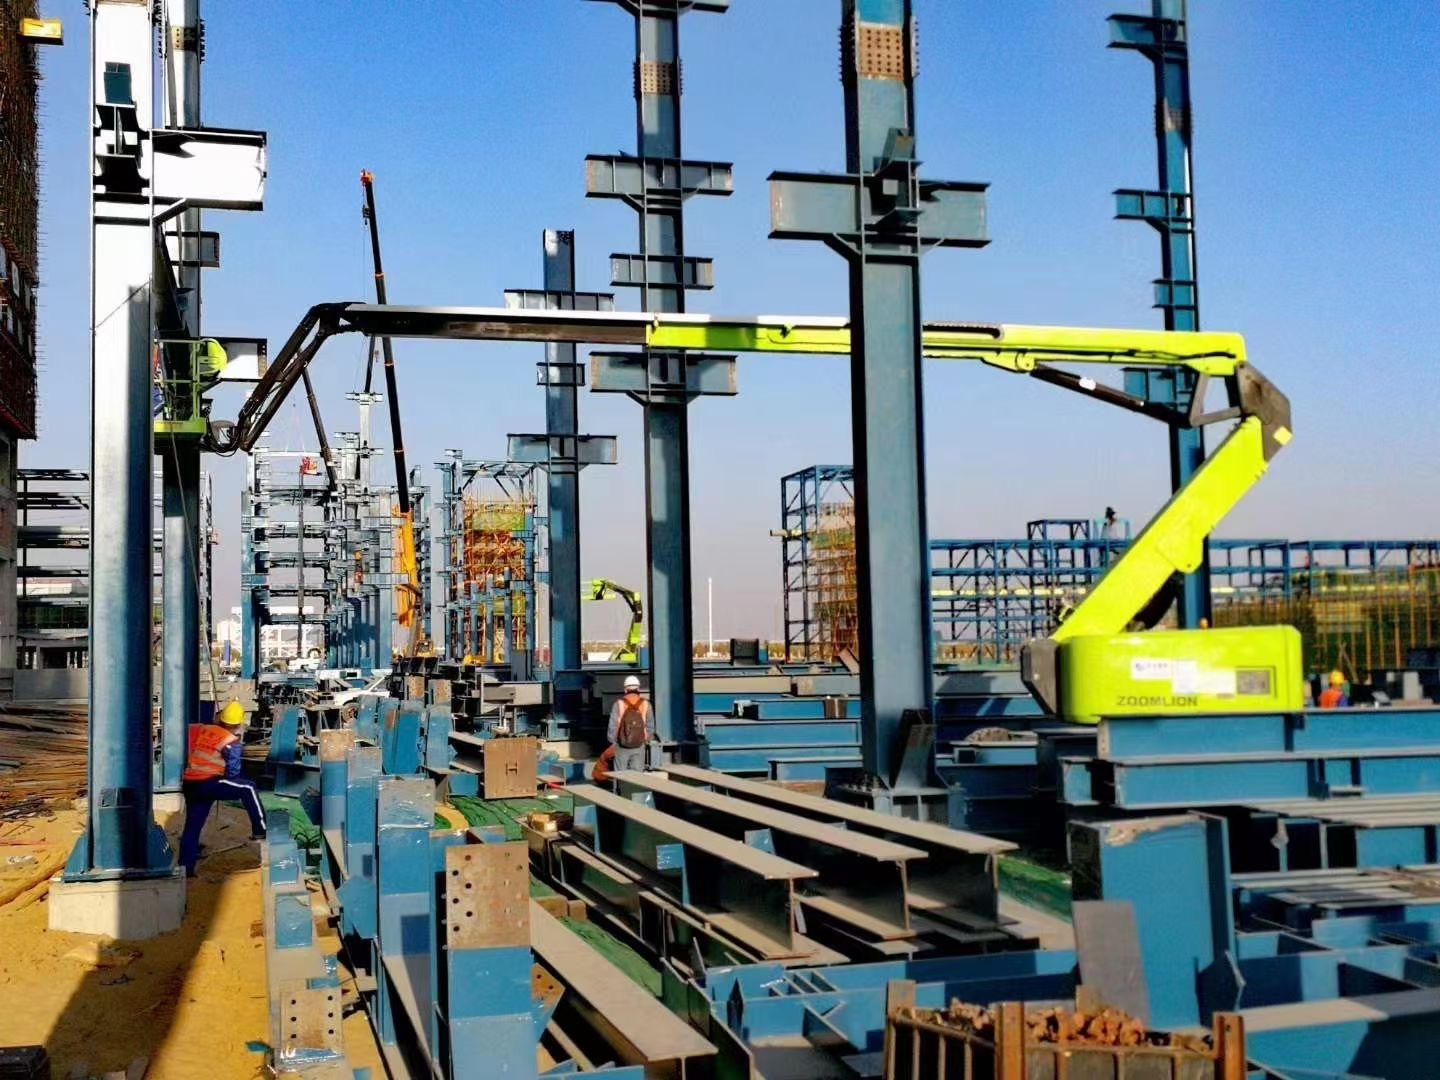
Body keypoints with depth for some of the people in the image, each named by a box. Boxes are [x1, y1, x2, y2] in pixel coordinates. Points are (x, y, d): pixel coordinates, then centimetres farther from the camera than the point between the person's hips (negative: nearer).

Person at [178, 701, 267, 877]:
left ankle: (186, 869, 14)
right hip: (209, 783, -6)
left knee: (192, 826, 13)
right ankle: (260, 830, 3)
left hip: (189, 785, 6)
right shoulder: (231, 741, -2)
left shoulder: (197, 730, 14)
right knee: (248, 788, 7)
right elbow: (233, 771, 0)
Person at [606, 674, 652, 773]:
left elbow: (613, 726, -6)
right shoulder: (646, 704, -4)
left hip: (622, 746, -1)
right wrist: (646, 739, 16)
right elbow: (650, 726, -1)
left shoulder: (619, 704, -8)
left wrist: (612, 741, 8)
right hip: (639, 746, 1)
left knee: (620, 774, 8)